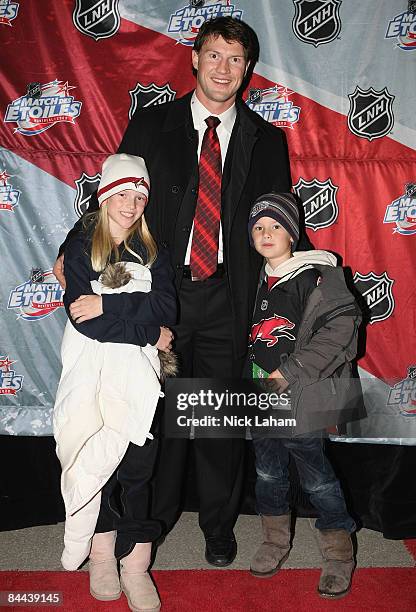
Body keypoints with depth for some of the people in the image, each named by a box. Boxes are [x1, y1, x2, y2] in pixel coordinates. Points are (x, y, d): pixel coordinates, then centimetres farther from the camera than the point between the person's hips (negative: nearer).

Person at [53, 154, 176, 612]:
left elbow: (166, 307, -3)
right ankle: (101, 555, 13)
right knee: (96, 459, -5)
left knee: (138, 462, -6)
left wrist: (107, 304, -12)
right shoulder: (80, 248, 5)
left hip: (137, 368, 2)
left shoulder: (151, 251, 14)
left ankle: (135, 565, 4)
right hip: (91, 367, -1)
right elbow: (84, 320, -7)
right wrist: (148, 332, -8)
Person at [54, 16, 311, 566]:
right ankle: (154, 517, 34)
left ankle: (219, 526, 34)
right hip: (160, 293, 0)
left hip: (227, 299, 1)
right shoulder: (150, 126, 5)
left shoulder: (266, 140, 8)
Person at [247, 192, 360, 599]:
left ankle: (339, 555, 21)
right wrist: (258, 378, 7)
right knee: (268, 474, 16)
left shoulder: (315, 275, -9)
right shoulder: (258, 282, 11)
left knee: (317, 479, 2)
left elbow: (341, 325, -19)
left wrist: (290, 373, -19)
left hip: (299, 399, -6)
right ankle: (275, 542, 36)